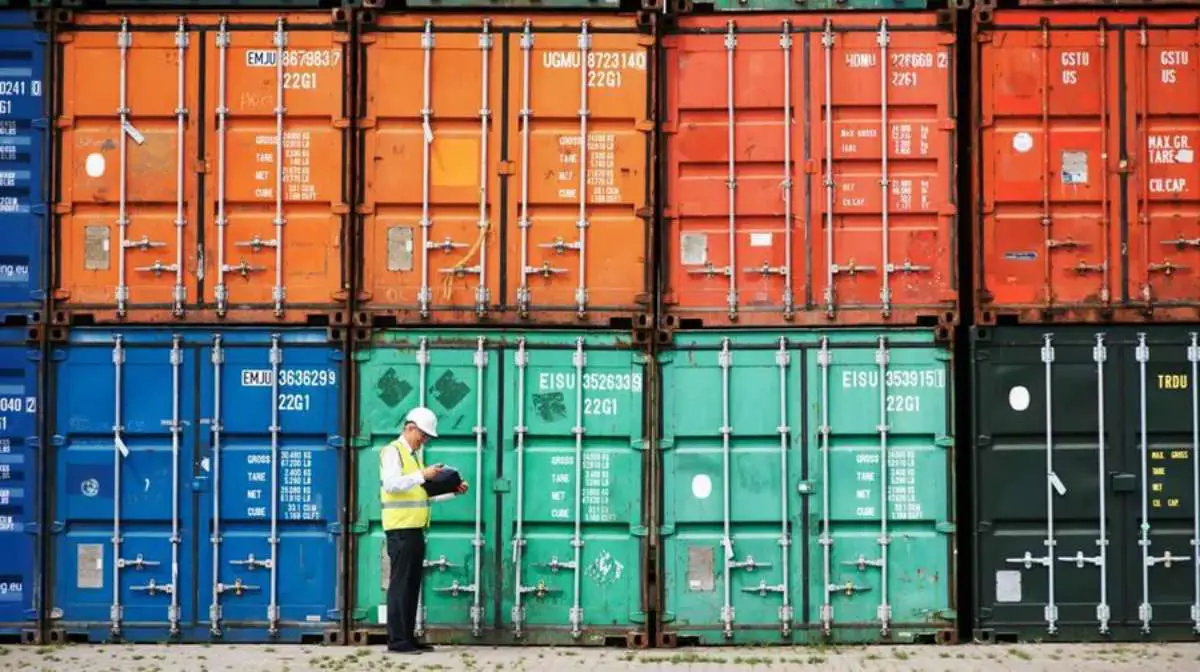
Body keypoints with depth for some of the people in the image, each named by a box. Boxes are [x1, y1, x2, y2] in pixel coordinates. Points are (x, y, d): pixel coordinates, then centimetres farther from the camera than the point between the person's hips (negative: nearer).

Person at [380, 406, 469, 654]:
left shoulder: (414, 455, 21)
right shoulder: (393, 451, -6)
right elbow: (390, 484, -21)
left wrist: (453, 492, 13)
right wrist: (422, 475, -25)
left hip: (415, 530, 9)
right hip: (400, 530, -9)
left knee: (412, 585, 9)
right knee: (400, 583, -7)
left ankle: (408, 638, 13)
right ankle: (397, 640, -6)